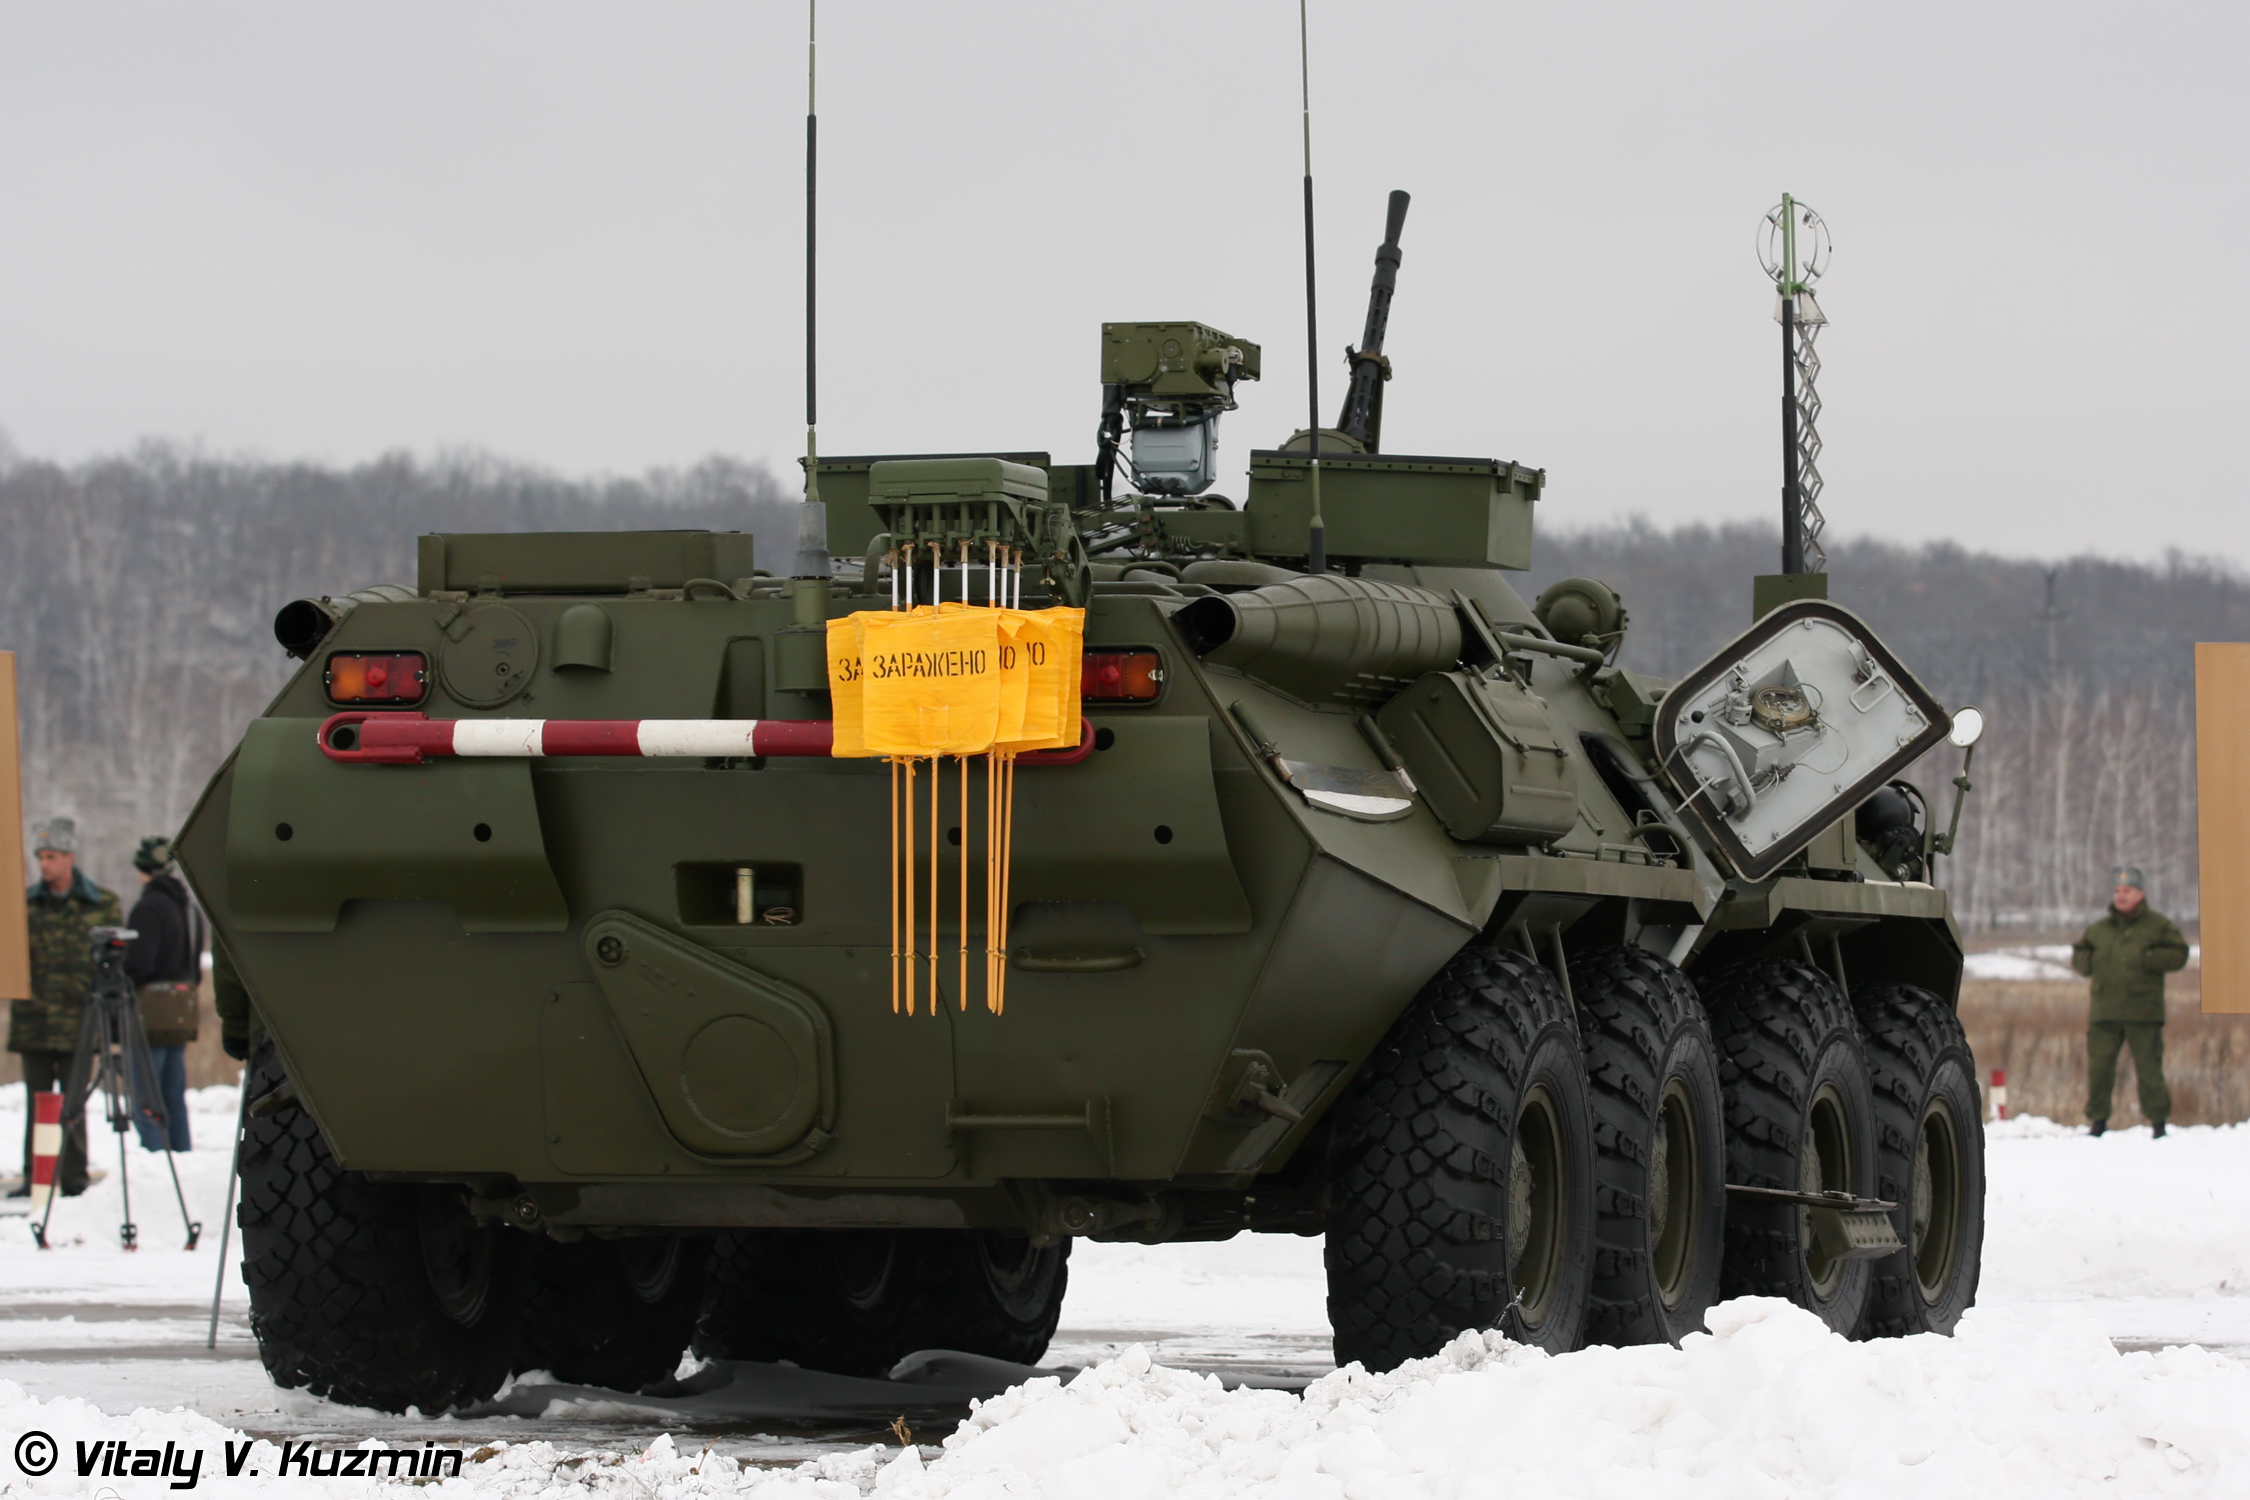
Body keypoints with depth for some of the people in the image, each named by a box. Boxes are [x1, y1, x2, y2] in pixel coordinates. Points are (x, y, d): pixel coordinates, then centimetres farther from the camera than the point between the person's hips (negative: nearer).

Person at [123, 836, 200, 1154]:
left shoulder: (149, 907, -13)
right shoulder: (188, 907, 14)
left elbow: (137, 964, -18)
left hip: (152, 1013, -9)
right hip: (182, 1014, 9)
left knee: (145, 1101, -8)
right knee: (175, 1096, 12)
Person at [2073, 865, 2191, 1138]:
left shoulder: (2158, 925, 5)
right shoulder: (2099, 929, 17)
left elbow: (2178, 954, -2)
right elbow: (2079, 956, 24)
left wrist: (2146, 959, -13)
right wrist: (2092, 962, 2)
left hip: (2143, 1013, -4)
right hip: (2104, 1012, 4)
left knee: (2148, 1068, -3)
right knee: (2098, 1066, 0)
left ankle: (2158, 1121, 6)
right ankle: (2098, 1121, 10)